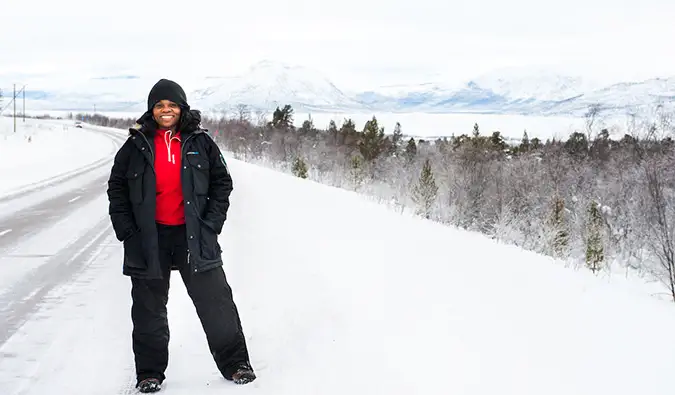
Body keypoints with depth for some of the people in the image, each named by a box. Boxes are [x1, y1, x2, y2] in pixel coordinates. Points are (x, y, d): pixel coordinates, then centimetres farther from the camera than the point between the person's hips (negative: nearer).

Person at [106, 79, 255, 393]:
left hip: (194, 236, -1)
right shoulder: (136, 146, 2)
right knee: (149, 308, 8)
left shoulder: (200, 142, 1)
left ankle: (235, 363, 13)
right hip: (149, 239, 1)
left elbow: (222, 182, 6)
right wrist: (126, 228, -1)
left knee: (215, 302, 1)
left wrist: (212, 223, -3)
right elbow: (117, 188, 7)